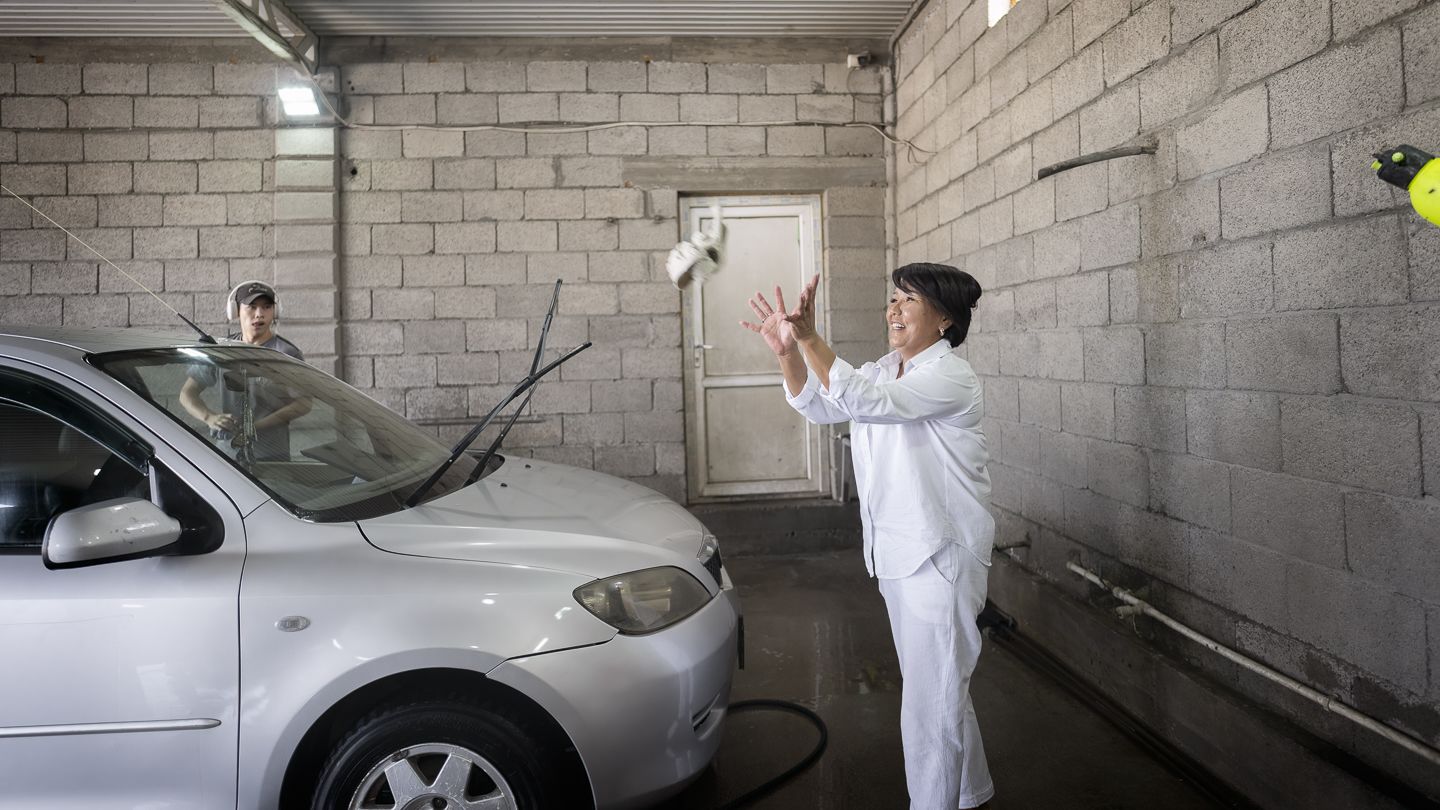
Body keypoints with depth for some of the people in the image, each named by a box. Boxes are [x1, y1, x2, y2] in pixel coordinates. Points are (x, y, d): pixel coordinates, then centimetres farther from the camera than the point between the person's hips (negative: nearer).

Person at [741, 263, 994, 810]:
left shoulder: (950, 378, -17)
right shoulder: (884, 372, 11)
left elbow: (864, 402, -31)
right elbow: (819, 406, 4)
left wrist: (810, 339, -36)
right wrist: (787, 351, -13)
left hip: (940, 558, -9)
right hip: (896, 554, 9)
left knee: (931, 703, -5)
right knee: (939, 688, 23)